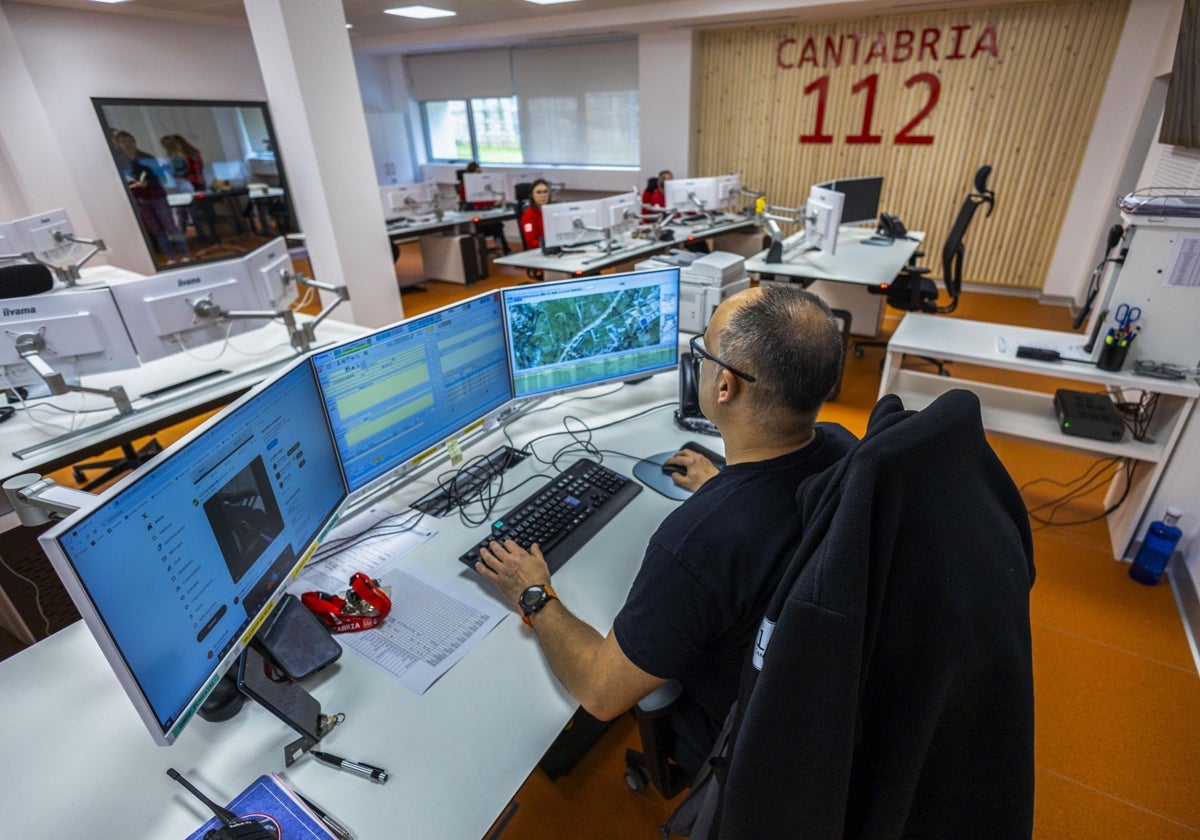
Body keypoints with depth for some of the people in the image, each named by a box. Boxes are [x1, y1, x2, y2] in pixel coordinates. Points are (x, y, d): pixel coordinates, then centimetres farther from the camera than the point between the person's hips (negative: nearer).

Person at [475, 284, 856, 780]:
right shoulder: (842, 450, -19)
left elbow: (601, 694, -26)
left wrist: (535, 598, -12)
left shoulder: (698, 543, -42)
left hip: (733, 744, -6)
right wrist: (721, 485, 18)